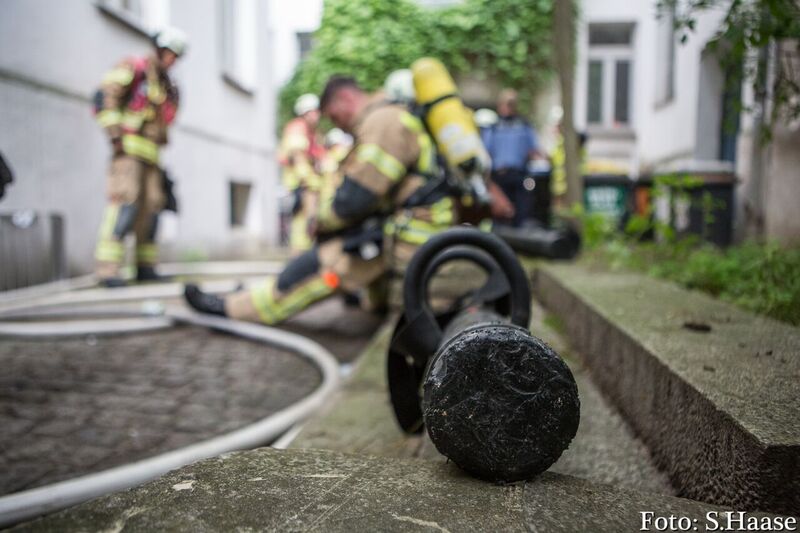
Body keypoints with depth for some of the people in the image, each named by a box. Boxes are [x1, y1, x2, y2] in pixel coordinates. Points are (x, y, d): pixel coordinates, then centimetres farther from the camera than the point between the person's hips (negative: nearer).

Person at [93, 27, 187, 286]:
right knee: (125, 203, -17)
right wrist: (115, 134, -18)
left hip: (149, 153, 8)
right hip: (129, 147, -7)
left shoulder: (166, 85, 22)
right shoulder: (134, 68, 0)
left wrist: (160, 147, 20)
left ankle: (145, 267, 11)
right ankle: (108, 269, -19)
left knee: (151, 207, 4)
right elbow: (105, 96, -11)